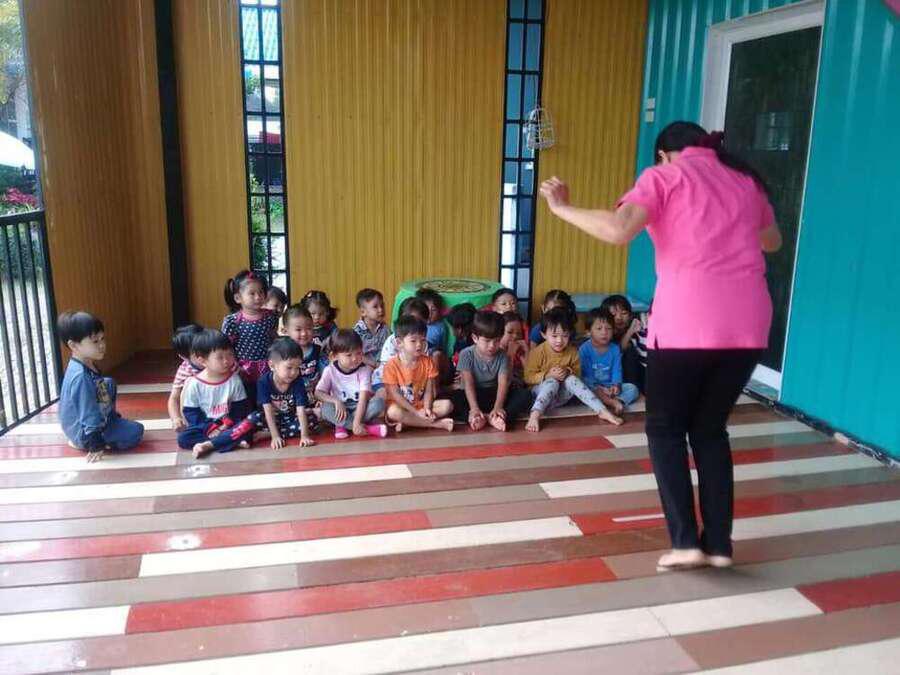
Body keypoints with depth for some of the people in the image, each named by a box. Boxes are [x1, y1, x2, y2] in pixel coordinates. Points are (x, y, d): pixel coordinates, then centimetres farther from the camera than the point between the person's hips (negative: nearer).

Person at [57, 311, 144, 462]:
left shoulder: (87, 365, -3)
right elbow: (89, 416, -28)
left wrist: (112, 414, 25)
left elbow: (99, 389, 15)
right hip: (84, 432, -10)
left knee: (110, 383, 21)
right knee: (136, 431, -12)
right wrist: (97, 446, -22)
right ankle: (84, 443, -4)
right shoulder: (81, 377, -33)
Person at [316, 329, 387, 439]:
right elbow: (318, 392, -9)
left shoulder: (364, 370, -13)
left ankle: (342, 425, -23)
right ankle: (369, 428, -30)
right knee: (326, 408, -33)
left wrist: (356, 423, -35)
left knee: (379, 402, -29)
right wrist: (336, 401, -27)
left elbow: (363, 398, -23)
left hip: (359, 408, -1)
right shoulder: (330, 371, -8)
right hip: (340, 409, 1)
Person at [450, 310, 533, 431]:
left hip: (494, 395, 2)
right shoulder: (466, 354, -10)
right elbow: (468, 384, -19)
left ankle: (493, 417, -39)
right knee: (453, 397, -32)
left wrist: (497, 407, -35)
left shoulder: (502, 356, -6)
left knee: (526, 395, -22)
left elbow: (503, 383, -18)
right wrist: (474, 408, -34)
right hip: (474, 395, -2)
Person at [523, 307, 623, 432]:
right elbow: (528, 377, -10)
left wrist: (568, 372, -16)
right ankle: (535, 415, -53)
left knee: (571, 380, -26)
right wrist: (548, 375, -24)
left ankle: (602, 411, -35)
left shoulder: (572, 351, -2)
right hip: (541, 392, -3)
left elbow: (577, 373, 7)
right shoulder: (537, 352, -12)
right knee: (552, 382, -33)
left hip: (561, 395, 3)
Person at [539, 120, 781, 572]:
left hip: (687, 323, -5)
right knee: (710, 429, 18)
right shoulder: (745, 180, 19)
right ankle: (718, 544, 18)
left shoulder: (664, 177, 3)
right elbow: (772, 241, 35)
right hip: (748, 322, 5)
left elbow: (618, 231, -15)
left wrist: (561, 208, -2)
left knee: (665, 429, 12)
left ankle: (685, 541, 7)